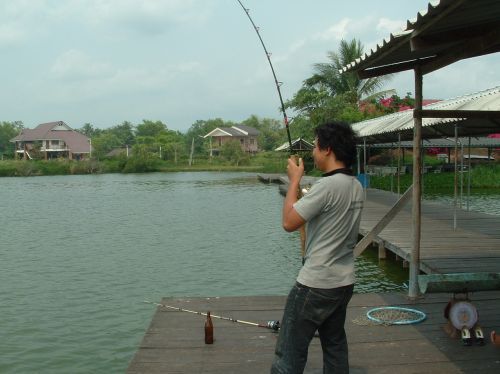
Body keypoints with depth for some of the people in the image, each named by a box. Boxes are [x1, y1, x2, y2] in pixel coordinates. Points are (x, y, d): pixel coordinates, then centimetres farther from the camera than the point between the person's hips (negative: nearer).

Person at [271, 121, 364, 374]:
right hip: (344, 282, 9)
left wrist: (294, 180, -8)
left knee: (289, 353, -2)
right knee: (335, 347, 18)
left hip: (316, 284, -9)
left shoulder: (327, 185, -20)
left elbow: (289, 223, -16)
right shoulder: (357, 187, 7)